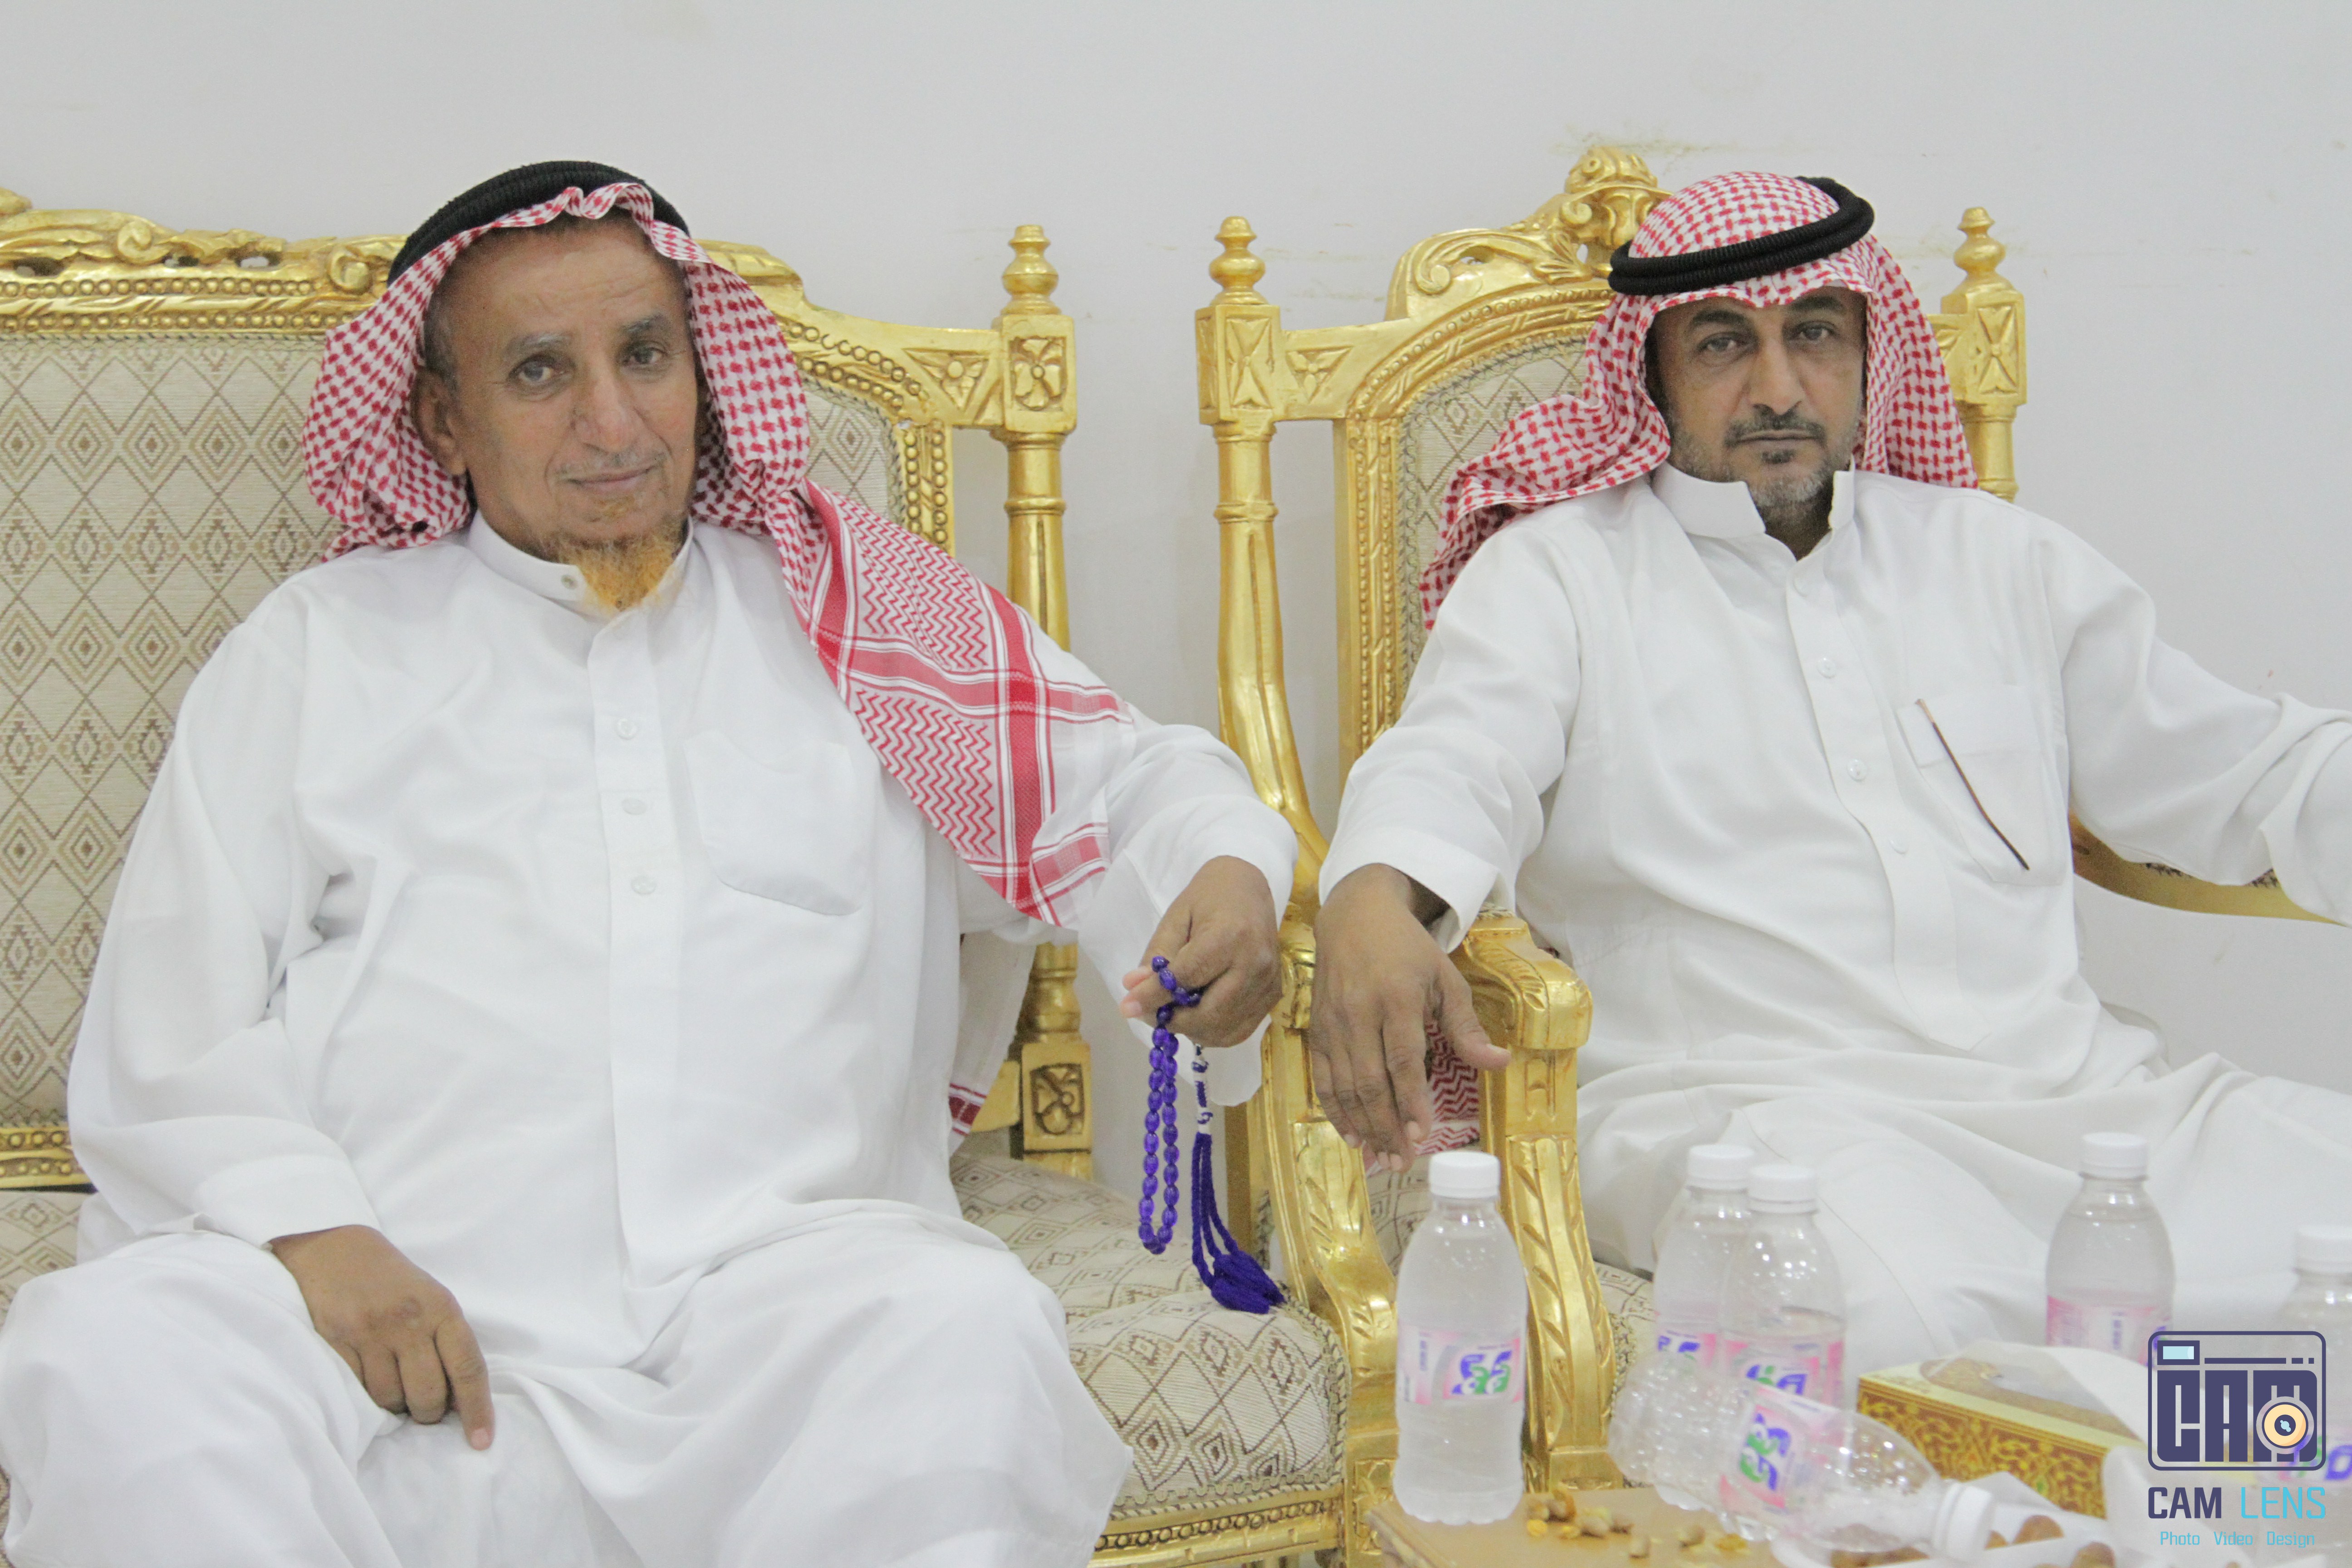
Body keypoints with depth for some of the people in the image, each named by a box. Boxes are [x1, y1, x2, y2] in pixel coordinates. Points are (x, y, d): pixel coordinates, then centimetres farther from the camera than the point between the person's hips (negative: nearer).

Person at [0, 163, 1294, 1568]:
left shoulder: (855, 614, 20)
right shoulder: (321, 649, 18)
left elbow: (1123, 780, 22)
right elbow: (167, 1037, 11)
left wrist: (1225, 872, -3)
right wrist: (305, 1229, -9)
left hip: (785, 1292, 0)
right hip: (409, 1320, 0)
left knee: (970, 1339, -33)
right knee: (115, 1358, -30)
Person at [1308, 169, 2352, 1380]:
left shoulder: (2003, 560, 23)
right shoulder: (1555, 571, 11)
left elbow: (2250, 777, 26)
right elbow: (1455, 760, -9)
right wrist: (1374, 903, -32)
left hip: (2066, 1088, 5)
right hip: (1729, 1099, -5)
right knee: (1902, 1312, -37)